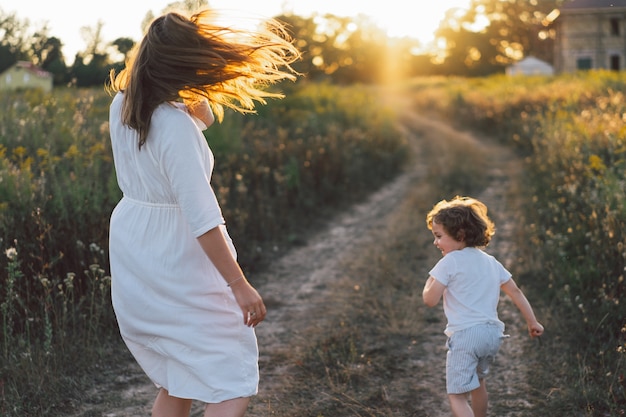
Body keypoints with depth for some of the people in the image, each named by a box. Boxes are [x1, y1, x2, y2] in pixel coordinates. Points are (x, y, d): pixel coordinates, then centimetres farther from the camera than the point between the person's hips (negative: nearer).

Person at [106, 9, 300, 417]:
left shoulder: (122, 104, 2)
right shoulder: (175, 125, -24)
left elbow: (203, 116, 19)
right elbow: (203, 219, -25)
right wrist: (239, 285, -19)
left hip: (134, 268, 9)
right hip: (178, 271, -9)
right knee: (232, 384, 3)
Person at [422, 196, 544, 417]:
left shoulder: (450, 262, -6)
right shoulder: (490, 261, 16)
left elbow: (430, 299, -11)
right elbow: (515, 292, 17)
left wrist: (431, 281, 9)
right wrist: (532, 321, 23)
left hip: (465, 335, -8)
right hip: (493, 333, 8)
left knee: (457, 394, -7)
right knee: (477, 380, 31)